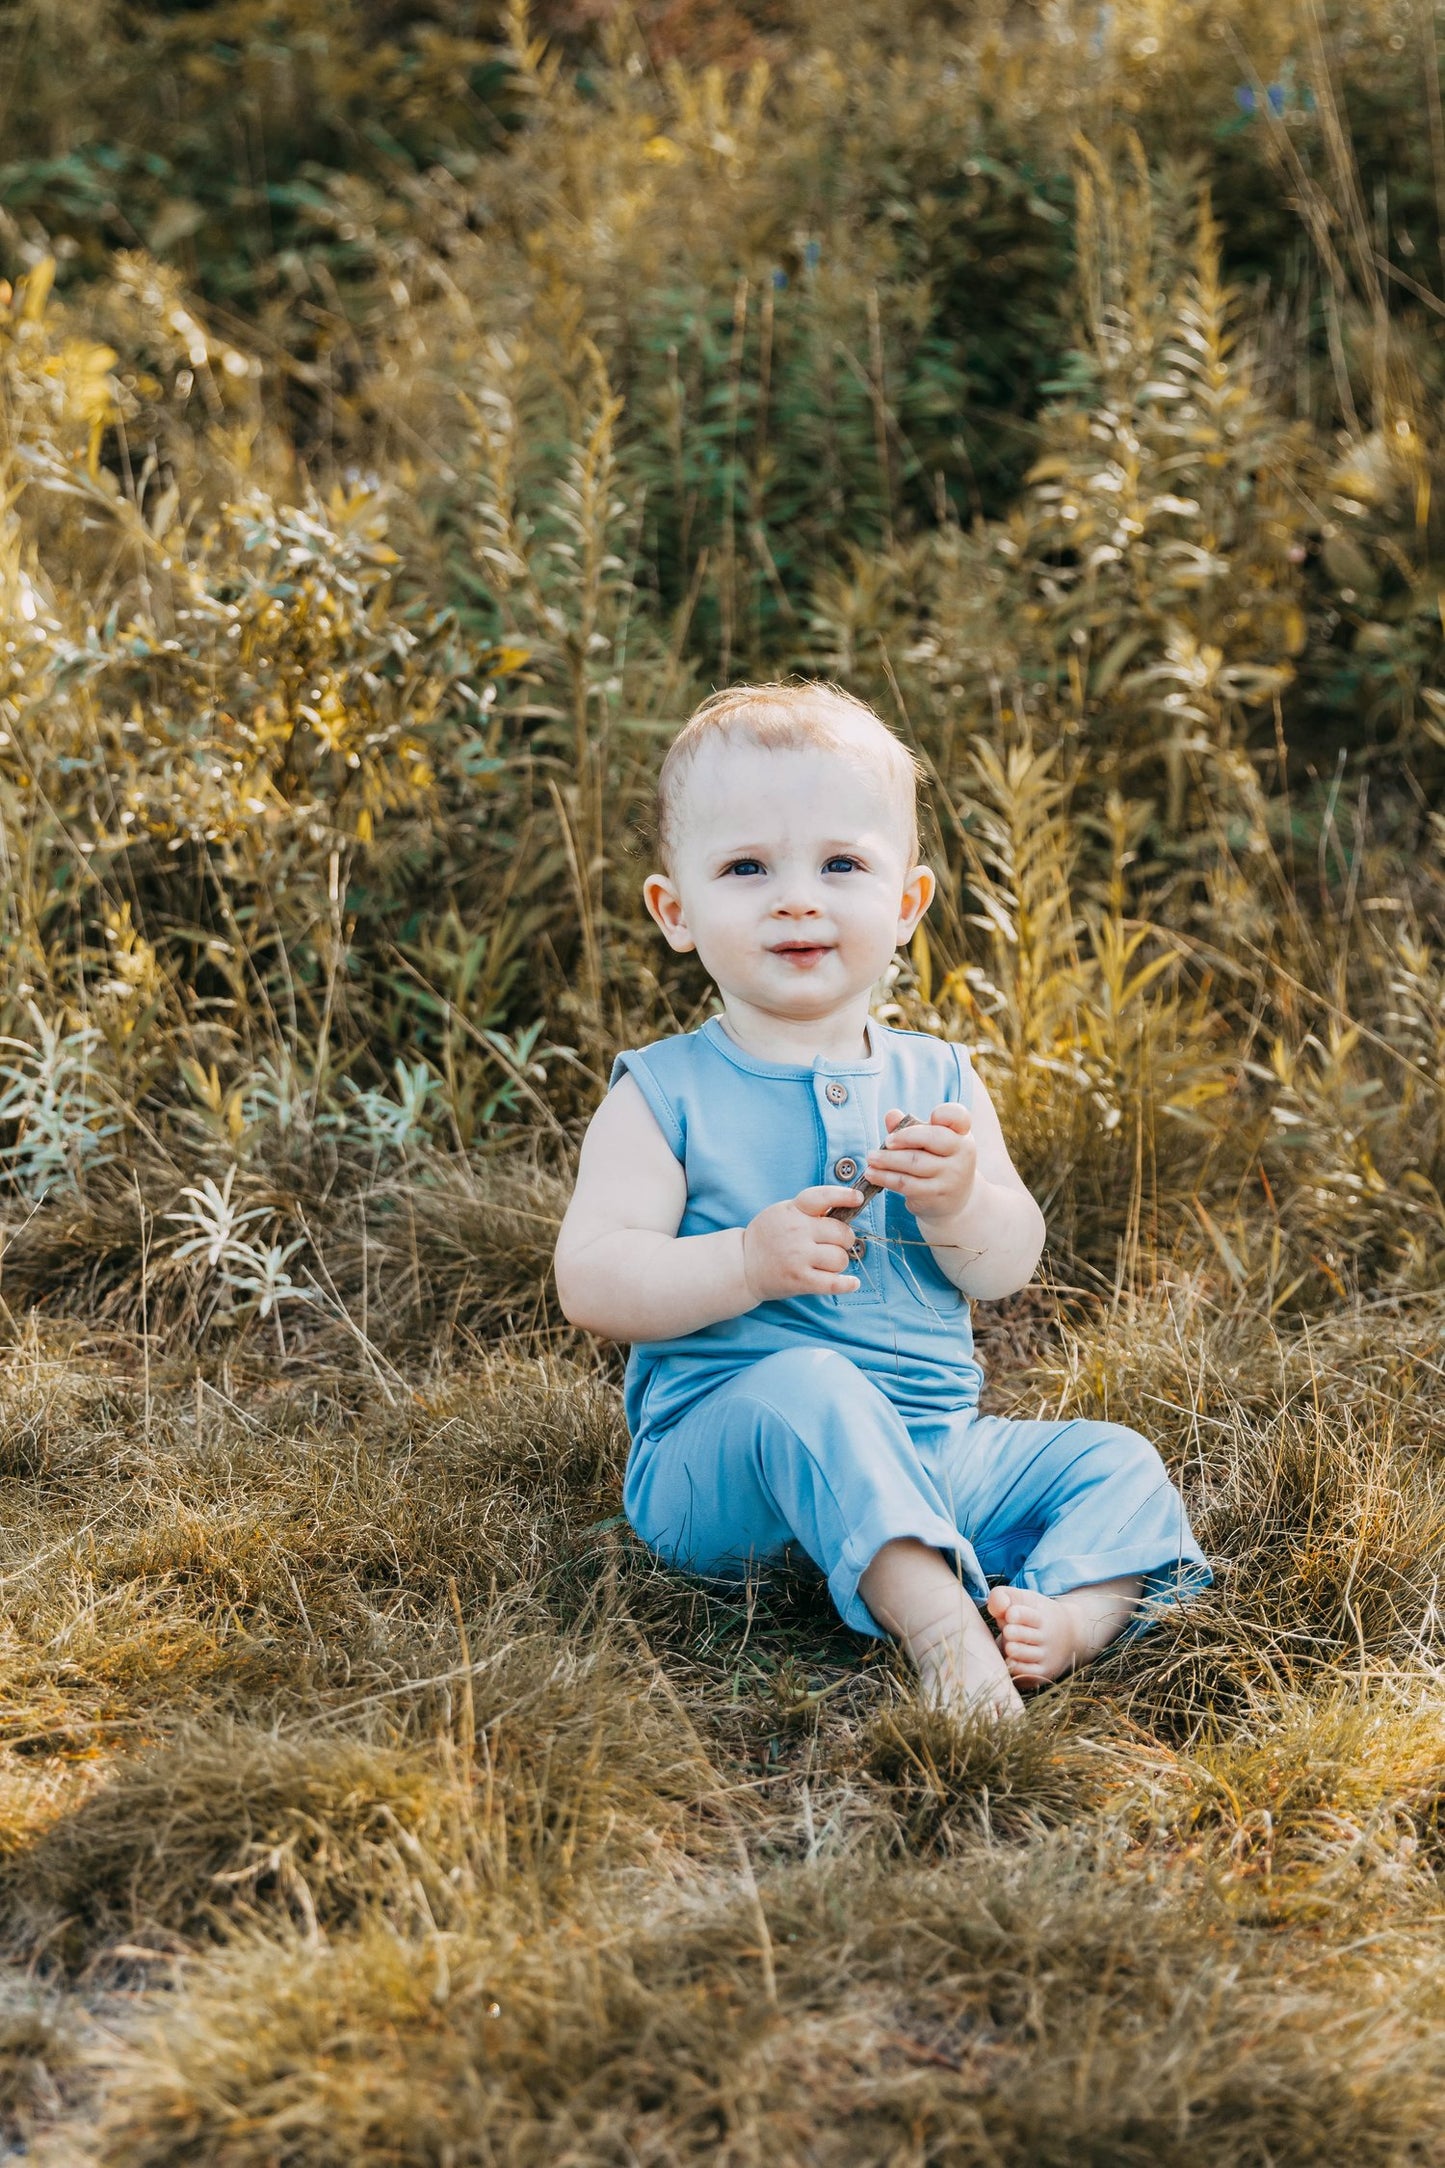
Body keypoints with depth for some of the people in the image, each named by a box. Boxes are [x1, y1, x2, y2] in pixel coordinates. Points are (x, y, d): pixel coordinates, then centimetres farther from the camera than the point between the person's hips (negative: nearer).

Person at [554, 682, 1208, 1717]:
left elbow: (1009, 1267, 4)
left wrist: (958, 1201, -19)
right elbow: (590, 1281, -10)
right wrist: (749, 1262, -25)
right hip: (719, 1455, -5)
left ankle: (1071, 1617, -33)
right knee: (808, 1385, -36)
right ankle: (936, 1620, -47)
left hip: (932, 1454, 5)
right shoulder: (666, 1092, -2)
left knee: (1115, 1464, -8)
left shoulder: (936, 1080, 10)